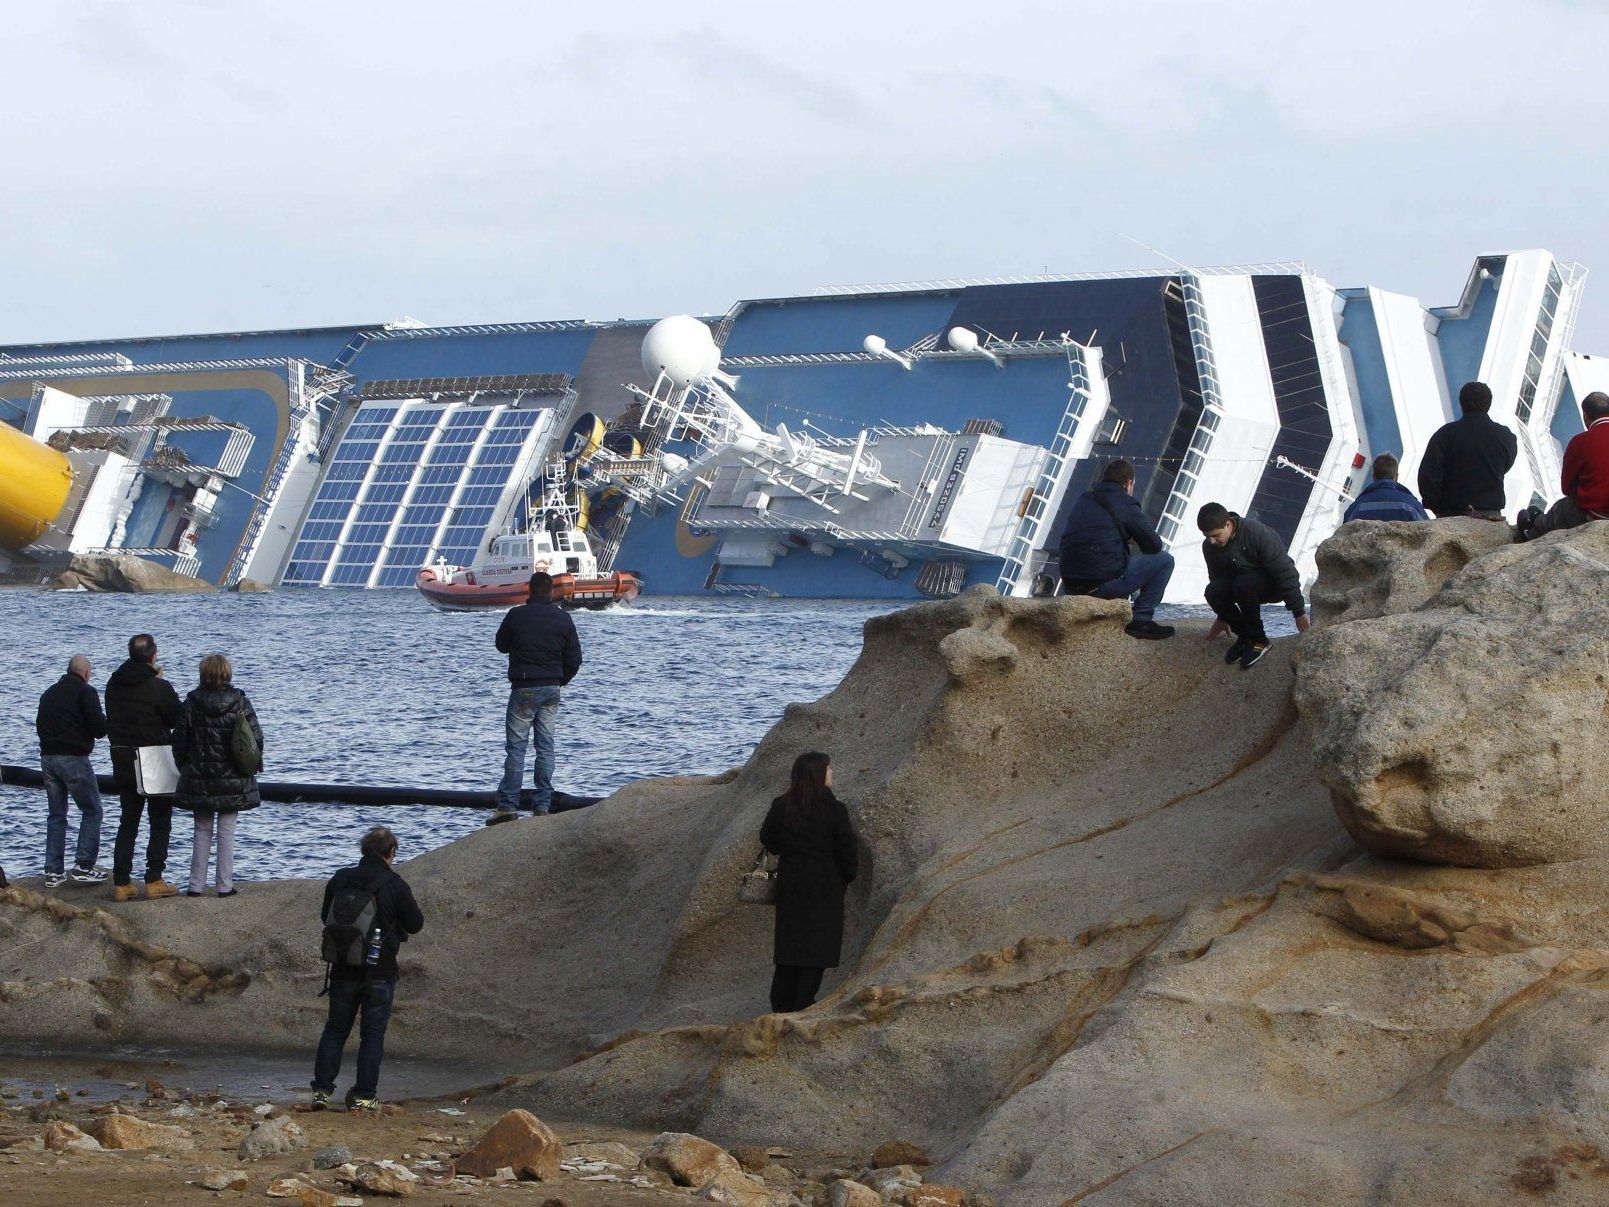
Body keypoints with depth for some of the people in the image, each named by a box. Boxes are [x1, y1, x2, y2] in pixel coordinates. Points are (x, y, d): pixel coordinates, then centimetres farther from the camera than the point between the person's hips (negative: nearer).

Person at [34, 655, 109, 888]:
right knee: (92, 811, 3)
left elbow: (40, 725, 19)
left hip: (48, 757, 7)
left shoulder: (49, 693, 15)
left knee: (56, 814, 13)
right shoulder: (85, 692, -7)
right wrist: (105, 723, 9)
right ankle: (83, 867, -6)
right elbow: (99, 728, -12)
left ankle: (53, 871, 9)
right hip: (74, 759, -7)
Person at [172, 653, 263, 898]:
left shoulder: (191, 704, -6)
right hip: (233, 781, -1)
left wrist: (184, 768, 14)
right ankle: (225, 885, 6)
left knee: (202, 831, 11)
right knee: (227, 832, 6)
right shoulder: (240, 703, -7)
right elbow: (256, 739, -4)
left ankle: (196, 884, 9)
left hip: (199, 780, 1)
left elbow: (179, 741, 0)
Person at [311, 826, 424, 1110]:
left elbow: (325, 916, 12)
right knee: (373, 1034, 4)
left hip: (344, 969, 3)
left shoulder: (340, 879, 0)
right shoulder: (395, 885, -12)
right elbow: (416, 924, -4)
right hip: (380, 971, -3)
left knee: (335, 1030, 13)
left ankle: (322, 1089, 9)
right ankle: (364, 1096, 4)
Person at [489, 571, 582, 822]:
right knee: (546, 747, 7)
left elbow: (502, 645, 8)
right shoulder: (563, 618, 1)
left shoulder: (516, 615, -8)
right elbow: (574, 658, 5)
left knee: (515, 746, -2)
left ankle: (507, 806, -7)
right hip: (551, 689, 3)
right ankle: (542, 806, 5)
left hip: (523, 688, -3)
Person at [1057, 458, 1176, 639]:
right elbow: (1154, 545, -3)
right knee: (1165, 560, 7)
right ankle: (1141, 619, 4)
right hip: (1103, 584, -7)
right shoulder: (1124, 503, -4)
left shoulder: (1083, 501, 17)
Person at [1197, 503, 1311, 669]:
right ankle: (1244, 635, -5)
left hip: (1272, 585, -5)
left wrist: (1299, 612, -20)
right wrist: (1222, 617, 20)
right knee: (1212, 592, -25)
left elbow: (1285, 572, -23)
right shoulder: (1210, 546, -9)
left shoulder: (1258, 534, -28)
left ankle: (1258, 640, -19)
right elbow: (1217, 578, 10)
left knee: (1243, 585, -37)